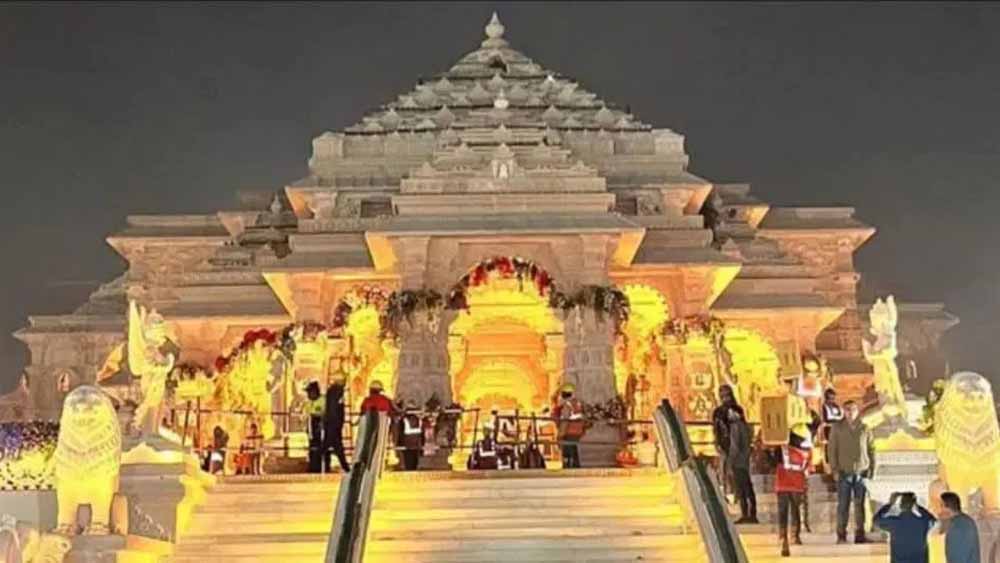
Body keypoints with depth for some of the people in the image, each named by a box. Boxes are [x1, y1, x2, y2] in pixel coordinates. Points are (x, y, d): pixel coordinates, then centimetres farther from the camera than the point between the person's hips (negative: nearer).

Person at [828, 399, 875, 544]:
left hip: (861, 472, 1)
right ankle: (841, 535, 5)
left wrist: (871, 469, 3)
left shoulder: (865, 429, 6)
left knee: (860, 504, 5)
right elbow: (832, 449, 1)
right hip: (844, 472, -1)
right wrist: (834, 469, -5)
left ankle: (860, 534, 11)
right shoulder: (837, 428, 2)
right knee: (843, 504, 0)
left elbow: (870, 450, 9)